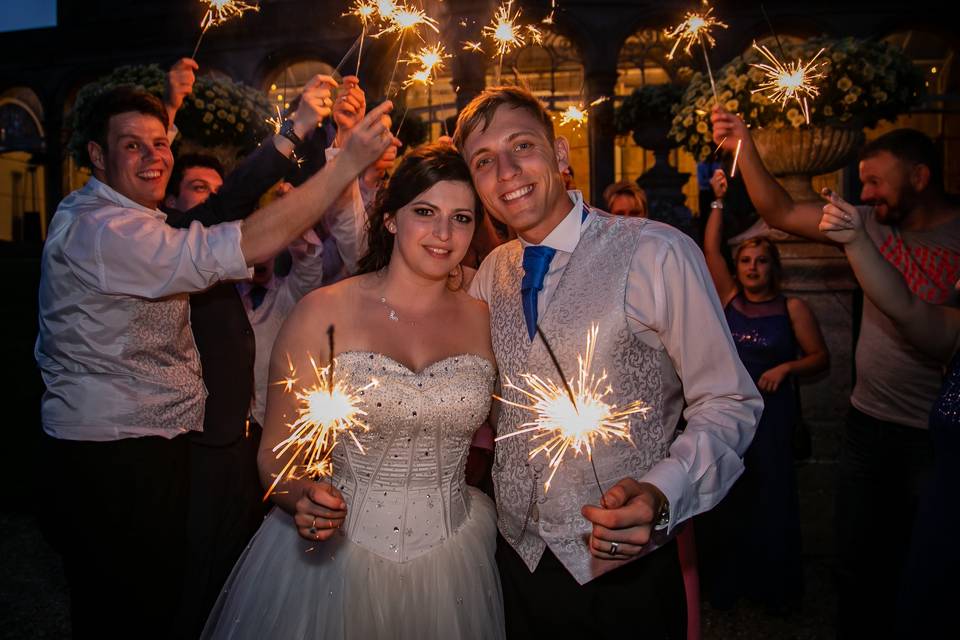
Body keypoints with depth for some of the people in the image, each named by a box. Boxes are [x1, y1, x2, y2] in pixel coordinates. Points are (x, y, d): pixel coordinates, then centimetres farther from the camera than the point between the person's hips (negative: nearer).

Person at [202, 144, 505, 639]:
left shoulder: (482, 319, -2)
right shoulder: (323, 312, -11)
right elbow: (275, 454, -8)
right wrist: (305, 501, -26)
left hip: (452, 563, 3)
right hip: (334, 554, -2)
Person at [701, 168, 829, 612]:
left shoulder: (792, 308, 0)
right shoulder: (729, 299, 5)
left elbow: (821, 357, 3)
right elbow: (710, 249, 1)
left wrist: (787, 367, -14)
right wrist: (719, 202, -2)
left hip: (772, 412, -2)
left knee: (772, 497, 5)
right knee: (727, 496, 9)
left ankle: (775, 586, 21)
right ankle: (730, 578, 24)